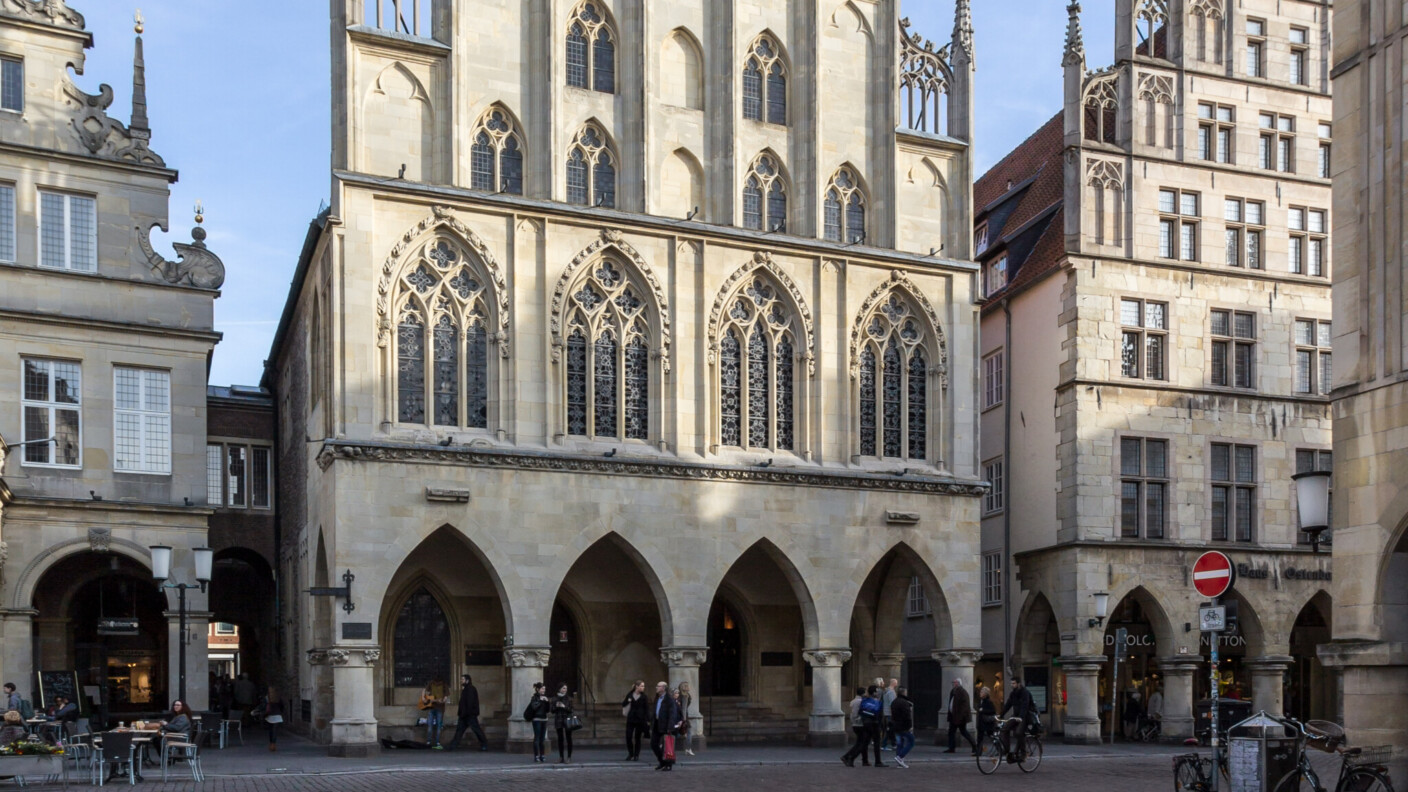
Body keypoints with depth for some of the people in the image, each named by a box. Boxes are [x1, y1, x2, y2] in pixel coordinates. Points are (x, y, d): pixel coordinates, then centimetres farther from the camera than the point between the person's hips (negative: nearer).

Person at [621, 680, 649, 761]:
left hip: (640, 719, -2)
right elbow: (623, 704, 9)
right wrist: (627, 701, -14)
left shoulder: (644, 697, 0)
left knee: (637, 737, 2)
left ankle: (636, 755, 13)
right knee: (628, 737, -1)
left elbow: (647, 709, -1)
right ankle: (630, 754, 15)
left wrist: (648, 720, -7)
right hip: (630, 719, 2)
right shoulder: (630, 695, 3)